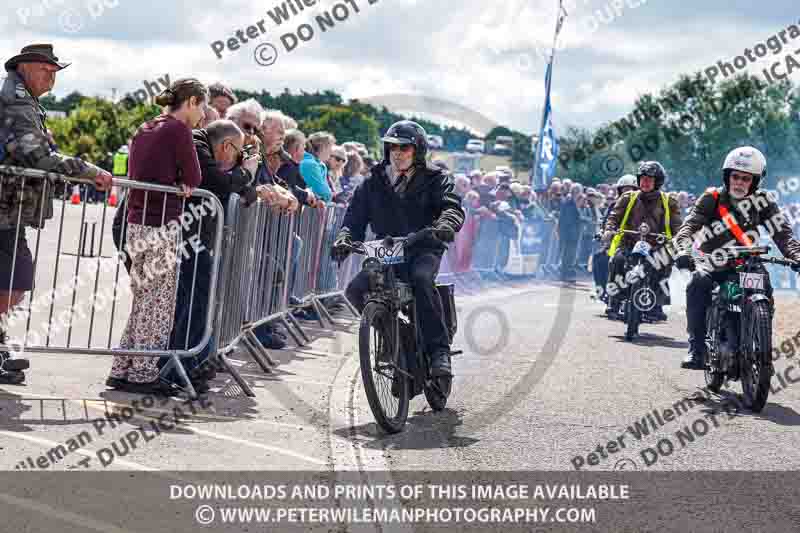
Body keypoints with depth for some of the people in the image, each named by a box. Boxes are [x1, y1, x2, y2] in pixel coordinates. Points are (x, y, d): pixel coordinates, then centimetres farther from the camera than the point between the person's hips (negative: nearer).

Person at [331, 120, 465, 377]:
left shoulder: (434, 179, 4)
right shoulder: (373, 183, 12)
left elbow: (452, 206, -11)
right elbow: (355, 217, 9)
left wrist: (445, 225, -35)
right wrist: (344, 240, -13)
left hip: (423, 249, -4)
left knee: (422, 279, -37)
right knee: (355, 290, -20)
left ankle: (439, 350, -33)